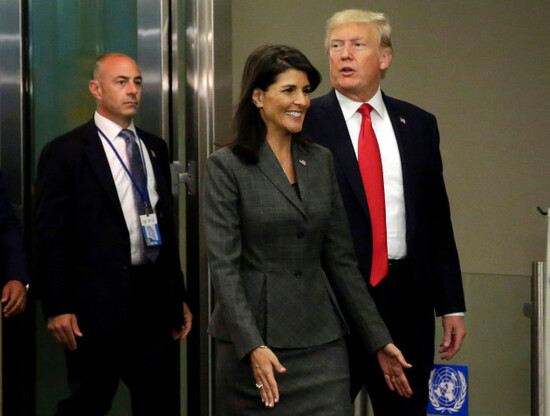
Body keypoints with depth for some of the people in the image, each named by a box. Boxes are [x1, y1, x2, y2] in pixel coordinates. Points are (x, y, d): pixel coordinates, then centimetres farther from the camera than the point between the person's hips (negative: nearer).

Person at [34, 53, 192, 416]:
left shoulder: (155, 149, 14)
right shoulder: (65, 153, -4)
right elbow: (50, 237, -7)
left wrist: (180, 298, 15)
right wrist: (58, 309, -12)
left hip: (156, 301, 5)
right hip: (99, 303, -5)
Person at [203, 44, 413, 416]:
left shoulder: (321, 161, 9)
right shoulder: (227, 166, -5)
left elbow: (341, 258, 11)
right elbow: (223, 265, -11)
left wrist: (379, 340, 9)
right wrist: (253, 347, -21)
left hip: (320, 340, 4)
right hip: (254, 339, -4)